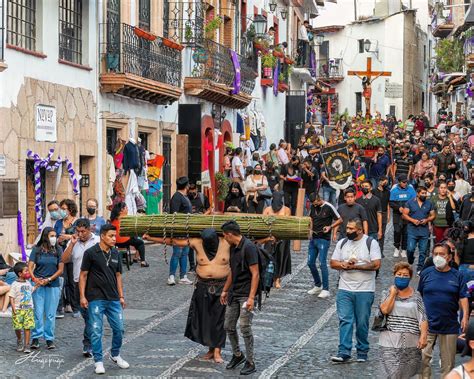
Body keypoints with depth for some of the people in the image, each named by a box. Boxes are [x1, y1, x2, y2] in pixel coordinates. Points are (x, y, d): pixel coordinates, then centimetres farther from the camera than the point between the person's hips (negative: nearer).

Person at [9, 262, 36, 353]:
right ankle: (19, 341, 29)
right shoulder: (15, 285, -8)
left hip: (28, 309, 4)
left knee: (28, 327, -4)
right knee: (18, 327, 2)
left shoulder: (28, 283, 11)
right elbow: (11, 297, -10)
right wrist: (13, 308, -17)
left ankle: (27, 345, -1)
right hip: (18, 310, -4)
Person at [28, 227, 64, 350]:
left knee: (50, 314, 3)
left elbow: (60, 269, 0)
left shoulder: (58, 250, 3)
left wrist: (48, 279, -9)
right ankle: (36, 338, 8)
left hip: (53, 286, 1)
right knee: (38, 313, -1)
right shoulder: (37, 250, 2)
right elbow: (30, 266, -3)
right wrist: (34, 278, -20)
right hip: (38, 285, -1)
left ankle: (49, 339, 10)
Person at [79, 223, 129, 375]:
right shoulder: (90, 253, -6)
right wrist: (82, 296, -8)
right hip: (95, 299, -5)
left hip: (113, 299, 5)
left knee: (119, 329, 7)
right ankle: (99, 361, 11)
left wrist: (121, 296, 12)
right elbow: (83, 275, -3)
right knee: (96, 331, 0)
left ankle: (115, 355, 28)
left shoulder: (116, 254, 8)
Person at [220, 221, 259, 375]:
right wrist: (225, 290, 24)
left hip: (246, 294, -8)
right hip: (233, 294, 8)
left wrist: (251, 297, -24)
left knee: (245, 327, -9)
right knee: (229, 326, 11)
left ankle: (250, 363, 2)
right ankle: (237, 355, 30)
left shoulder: (248, 247, -17)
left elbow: (255, 274, -19)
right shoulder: (233, 248, 10)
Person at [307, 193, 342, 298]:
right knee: (310, 263, 9)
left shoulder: (329, 207, -10)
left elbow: (340, 220, -5)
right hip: (313, 238, 7)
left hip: (324, 239, -7)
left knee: (322, 263, -12)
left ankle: (326, 290, -8)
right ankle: (317, 286, 24)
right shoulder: (313, 207, 8)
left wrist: (330, 226, -19)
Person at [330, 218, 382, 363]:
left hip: (364, 290, -3)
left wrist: (355, 266, -13)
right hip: (344, 289, 3)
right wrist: (345, 265, -11)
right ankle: (344, 352, -8)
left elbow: (376, 264, -12)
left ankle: (362, 351, 17)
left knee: (362, 323, 4)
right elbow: (333, 263, 9)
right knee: (345, 320, -6)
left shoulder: (371, 243, -3)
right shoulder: (342, 243, 11)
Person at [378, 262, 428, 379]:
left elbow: (422, 318, 1)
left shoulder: (416, 295, 8)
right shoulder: (389, 293, 8)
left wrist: (423, 336, -11)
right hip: (390, 342, -1)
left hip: (411, 343, 1)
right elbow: (384, 310, -9)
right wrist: (393, 293, -3)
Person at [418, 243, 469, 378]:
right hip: (428, 325, 0)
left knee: (448, 361, 7)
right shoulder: (426, 273, 4)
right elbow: (418, 296, 10)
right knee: (422, 358, -7)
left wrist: (465, 316, -10)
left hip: (449, 326, 1)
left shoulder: (457, 276, 4)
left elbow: (463, 297, 2)